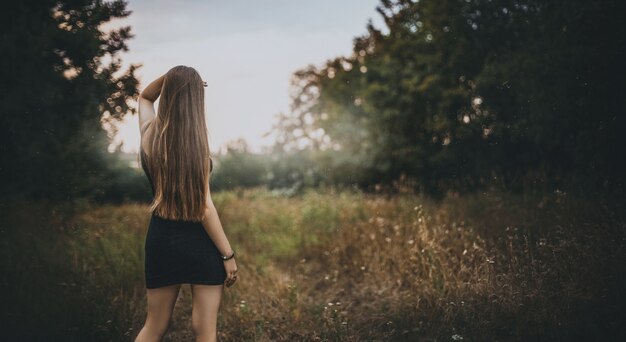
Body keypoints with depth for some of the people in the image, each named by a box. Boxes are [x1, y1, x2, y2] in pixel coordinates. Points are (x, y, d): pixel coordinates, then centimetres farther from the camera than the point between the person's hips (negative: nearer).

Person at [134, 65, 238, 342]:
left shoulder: (149, 133, 0)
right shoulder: (194, 140, -14)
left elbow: (145, 97, 24)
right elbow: (204, 207, -16)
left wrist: (167, 79, 5)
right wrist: (228, 254, -11)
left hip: (161, 238, 5)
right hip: (200, 242, -5)